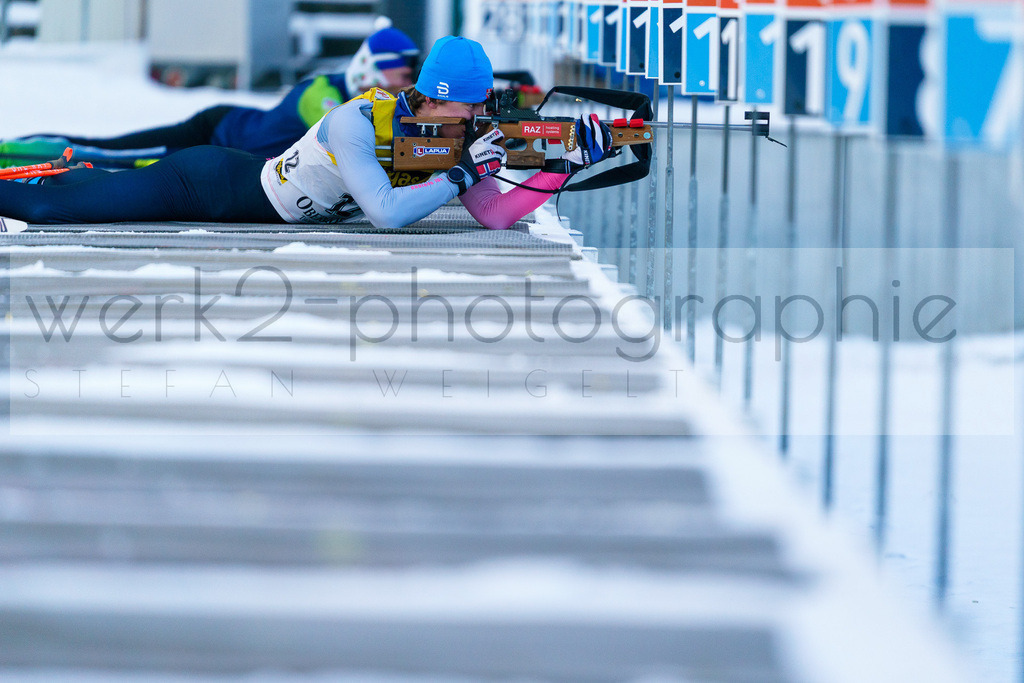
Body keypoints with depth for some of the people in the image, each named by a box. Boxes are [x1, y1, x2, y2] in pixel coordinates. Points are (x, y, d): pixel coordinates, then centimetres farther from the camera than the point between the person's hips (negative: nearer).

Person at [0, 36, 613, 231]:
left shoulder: (449, 138, -9)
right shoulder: (355, 121, -32)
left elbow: (497, 216, -7)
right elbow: (387, 214, -40)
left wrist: (570, 166, -19)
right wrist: (463, 173, -33)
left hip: (250, 187, 7)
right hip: (212, 185, -7)